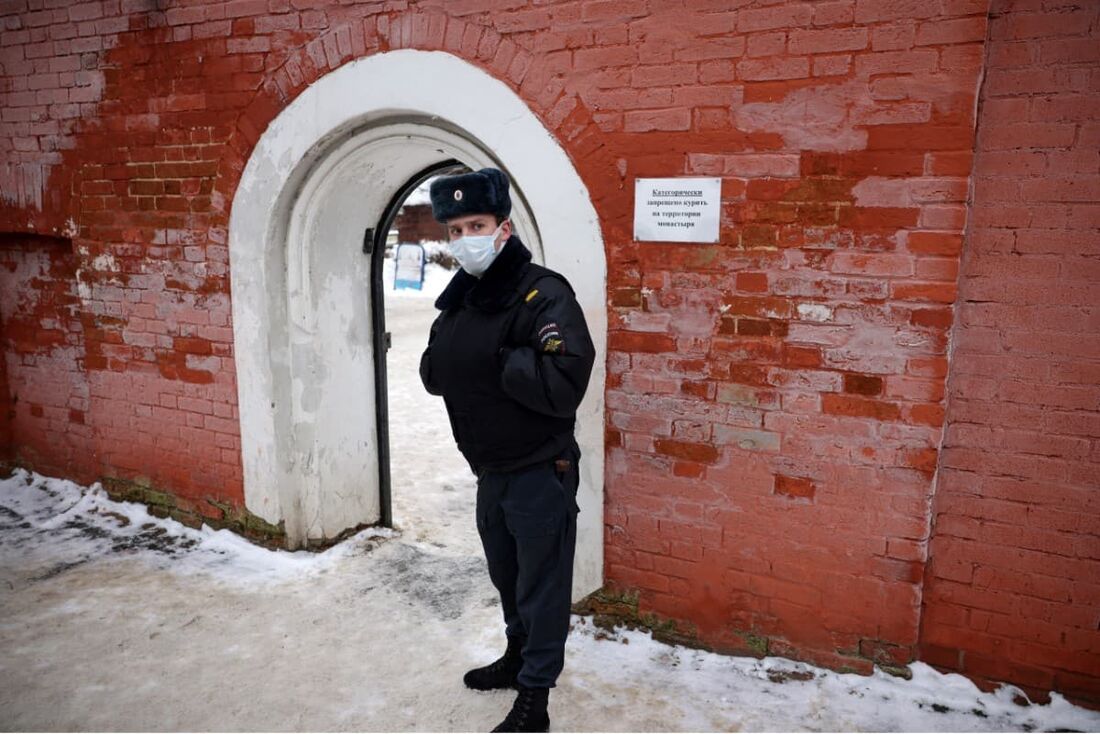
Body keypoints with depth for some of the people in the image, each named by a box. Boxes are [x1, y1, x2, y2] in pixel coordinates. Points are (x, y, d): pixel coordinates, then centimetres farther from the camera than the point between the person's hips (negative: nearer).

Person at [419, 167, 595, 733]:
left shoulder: (544, 294, -20)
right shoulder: (460, 298, 6)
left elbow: (563, 385, -32)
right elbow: (433, 374, 11)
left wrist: (495, 360, -23)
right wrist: (448, 363, -10)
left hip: (540, 474, -8)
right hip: (489, 470, 8)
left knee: (541, 587, 9)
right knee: (506, 577, 25)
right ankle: (518, 657, 48)